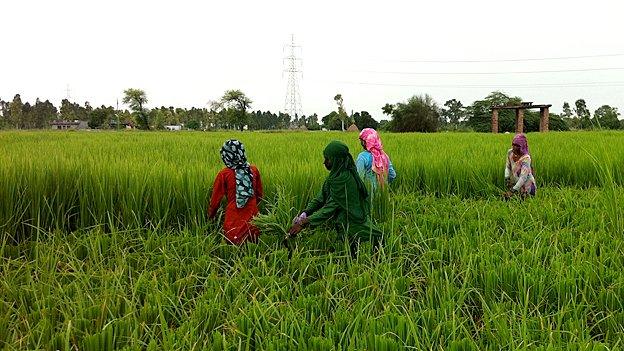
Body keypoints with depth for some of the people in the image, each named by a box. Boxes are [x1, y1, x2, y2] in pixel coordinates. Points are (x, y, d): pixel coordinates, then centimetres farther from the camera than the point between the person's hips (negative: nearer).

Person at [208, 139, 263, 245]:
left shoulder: (224, 174, -9)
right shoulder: (253, 170, -1)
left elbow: (216, 198, 1)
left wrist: (211, 215, 16)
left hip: (234, 219, -3)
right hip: (252, 216, 3)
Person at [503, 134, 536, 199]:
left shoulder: (526, 158, -25)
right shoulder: (510, 152, -8)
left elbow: (523, 177, -30)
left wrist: (513, 190, -34)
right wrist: (507, 178, -12)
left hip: (526, 184, -5)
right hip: (515, 183, 5)